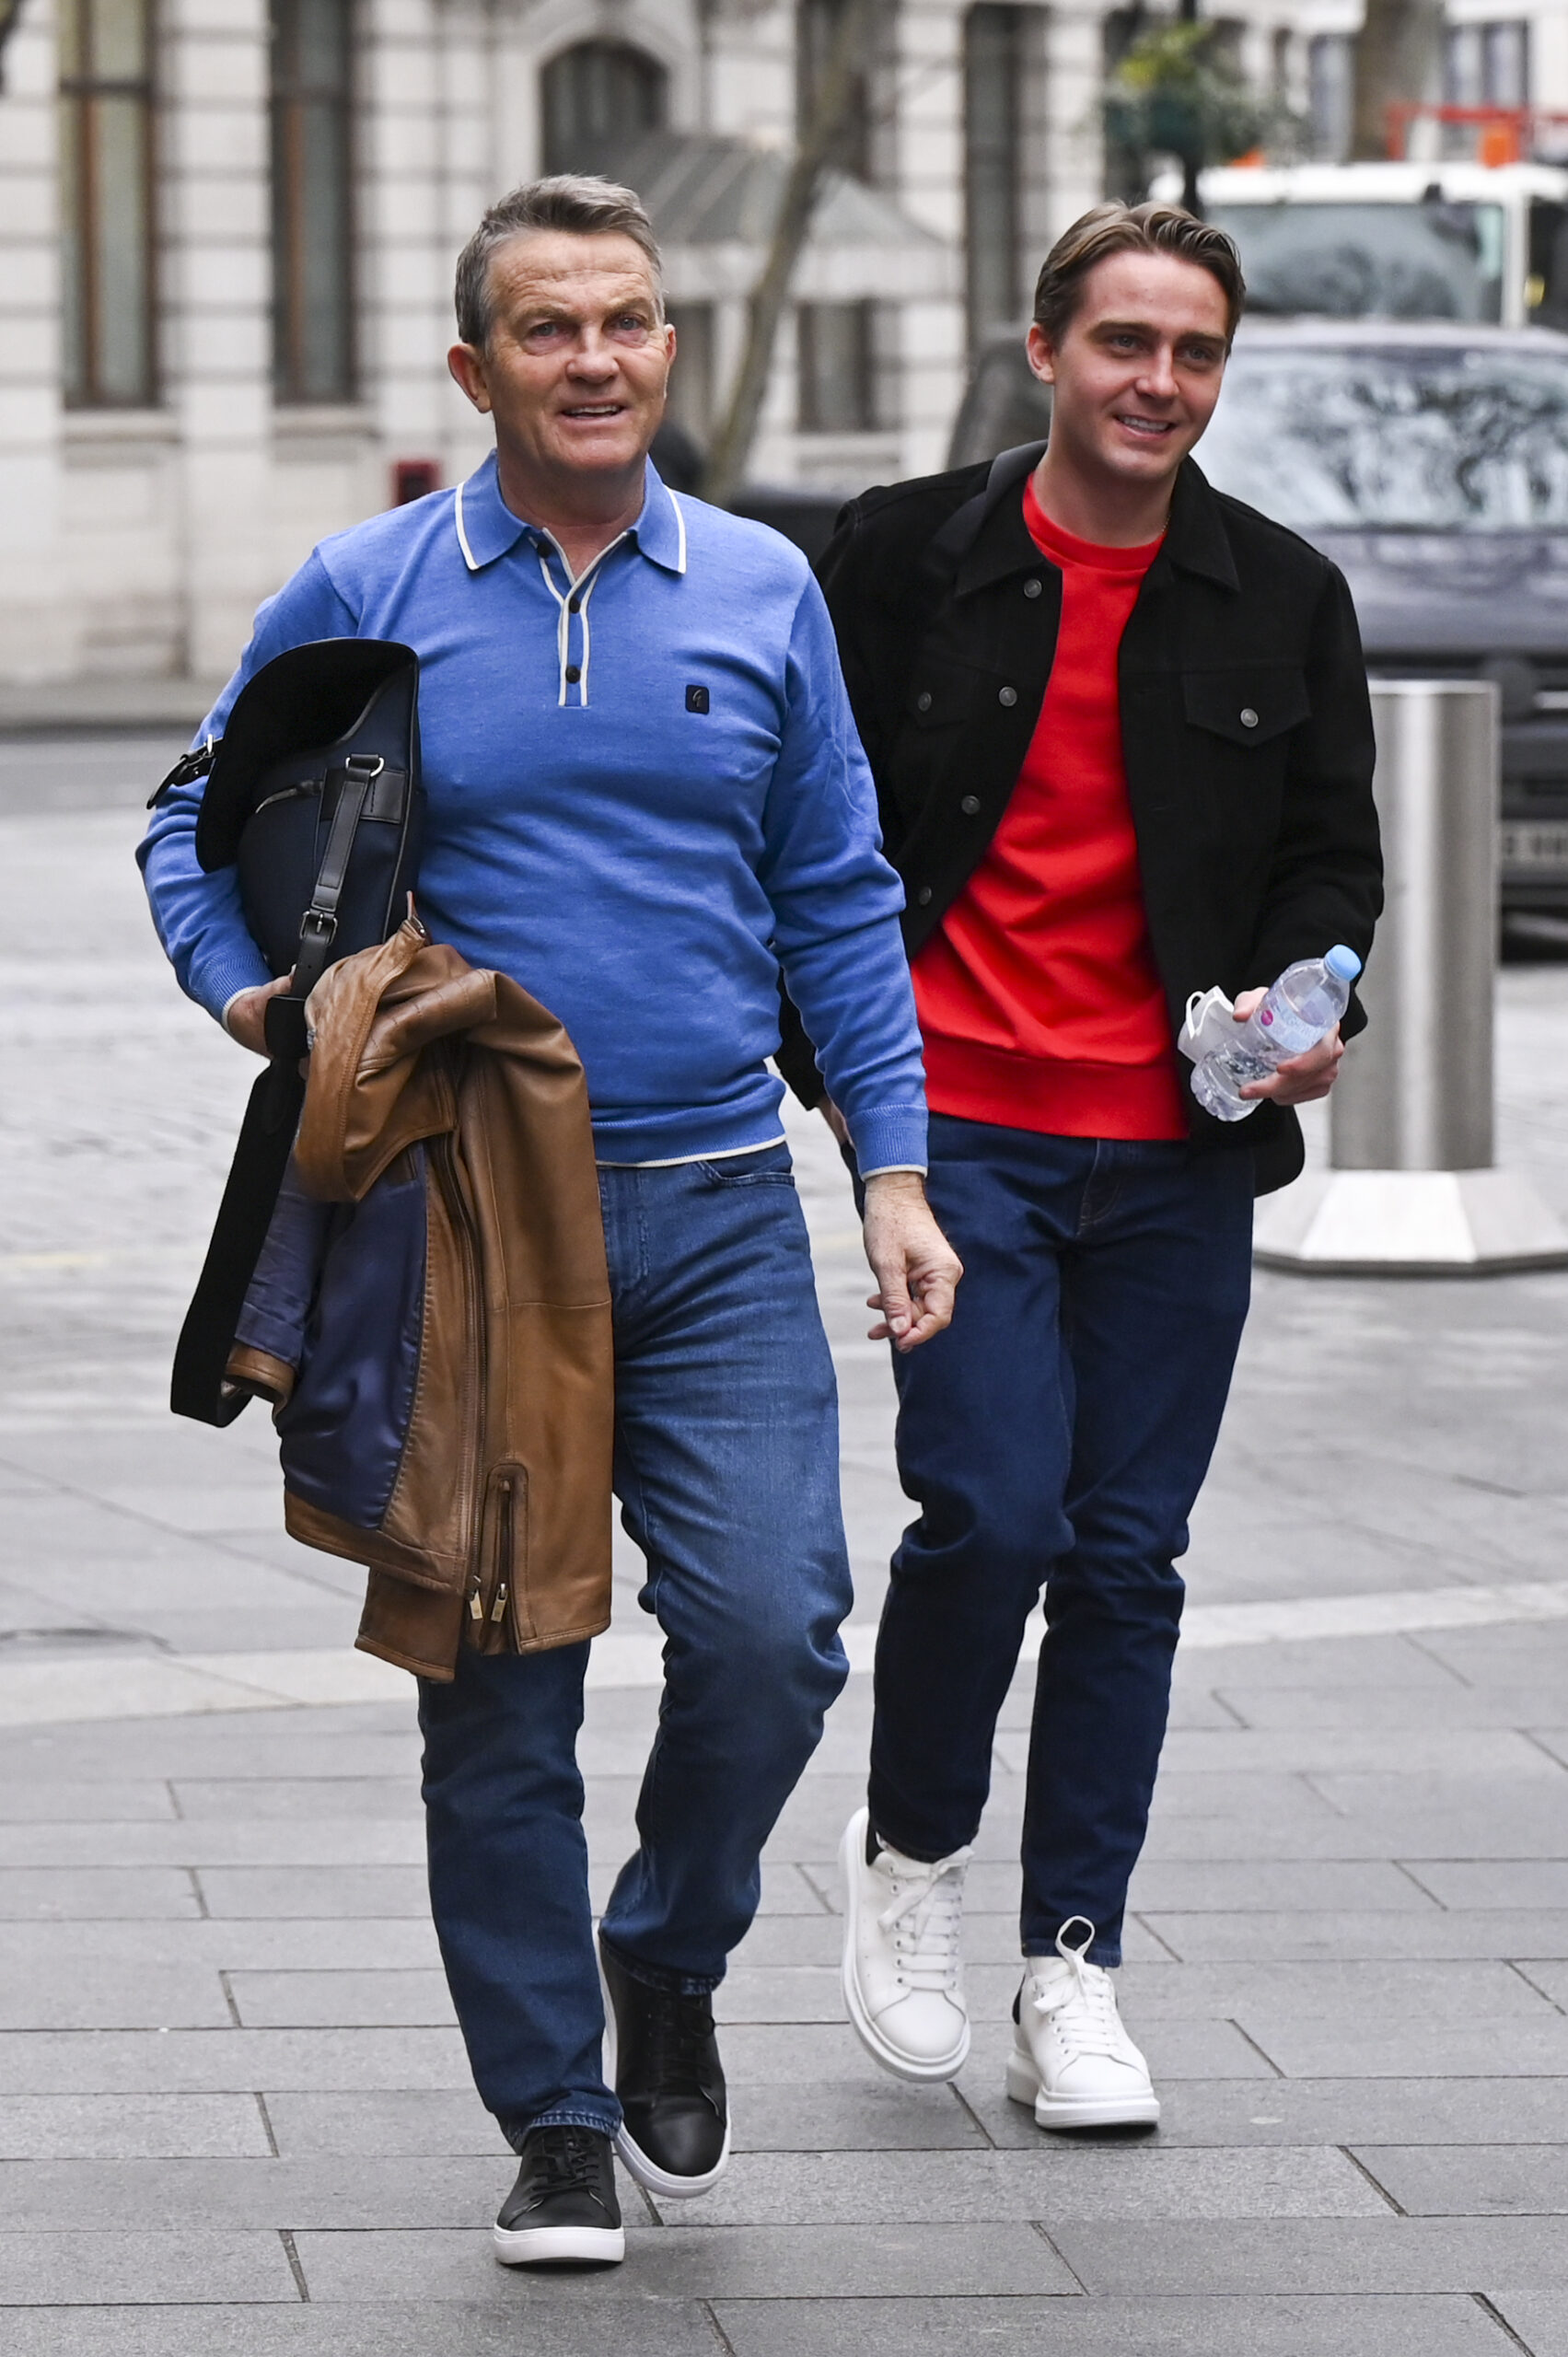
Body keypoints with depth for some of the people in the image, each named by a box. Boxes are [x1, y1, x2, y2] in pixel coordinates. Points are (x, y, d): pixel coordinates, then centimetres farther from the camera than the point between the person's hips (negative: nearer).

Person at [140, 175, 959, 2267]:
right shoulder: (362, 600, 1)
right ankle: (556, 2123, 15)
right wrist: (249, 987, -9)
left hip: (716, 1218, 1)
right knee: (498, 1689, 2)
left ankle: (669, 1959, 19)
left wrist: (898, 1174, 4)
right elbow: (199, 831, 11)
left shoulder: (764, 595, 7)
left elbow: (838, 903, 11)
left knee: (770, 1634, -10)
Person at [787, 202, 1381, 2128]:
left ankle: (1074, 1970, 14)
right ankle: (912, 1848, 13)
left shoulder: (1285, 600, 6)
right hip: (960, 1123, -2)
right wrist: (832, 1060, 0)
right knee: (992, 1510, -14)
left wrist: (1303, 994, -9)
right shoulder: (909, 559, 0)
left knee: (1126, 1551, 4)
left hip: (1173, 1147, 2)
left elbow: (1333, 853, 12)